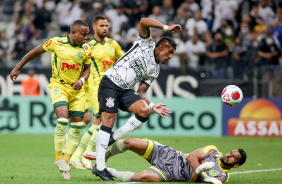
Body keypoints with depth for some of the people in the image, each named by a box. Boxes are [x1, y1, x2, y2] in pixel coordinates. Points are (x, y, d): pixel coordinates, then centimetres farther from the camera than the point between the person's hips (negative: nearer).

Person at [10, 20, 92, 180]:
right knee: (63, 119, -23)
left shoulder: (86, 49, -2)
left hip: (76, 89, 4)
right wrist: (18, 68, 8)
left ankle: (66, 161, 12)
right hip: (59, 85, -4)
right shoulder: (56, 42, -11)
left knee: (77, 125, -2)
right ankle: (59, 157, -9)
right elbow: (36, 52, 3)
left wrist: (82, 80, -10)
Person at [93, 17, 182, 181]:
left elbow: (141, 91, 15)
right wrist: (166, 28, -11)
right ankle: (100, 166, -16)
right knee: (108, 121, -16)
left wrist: (152, 105, 1)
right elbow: (144, 22, -11)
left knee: (144, 111, -18)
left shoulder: (155, 70, 17)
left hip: (126, 91, 6)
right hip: (110, 83, -6)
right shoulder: (147, 43, 3)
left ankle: (113, 139, -3)